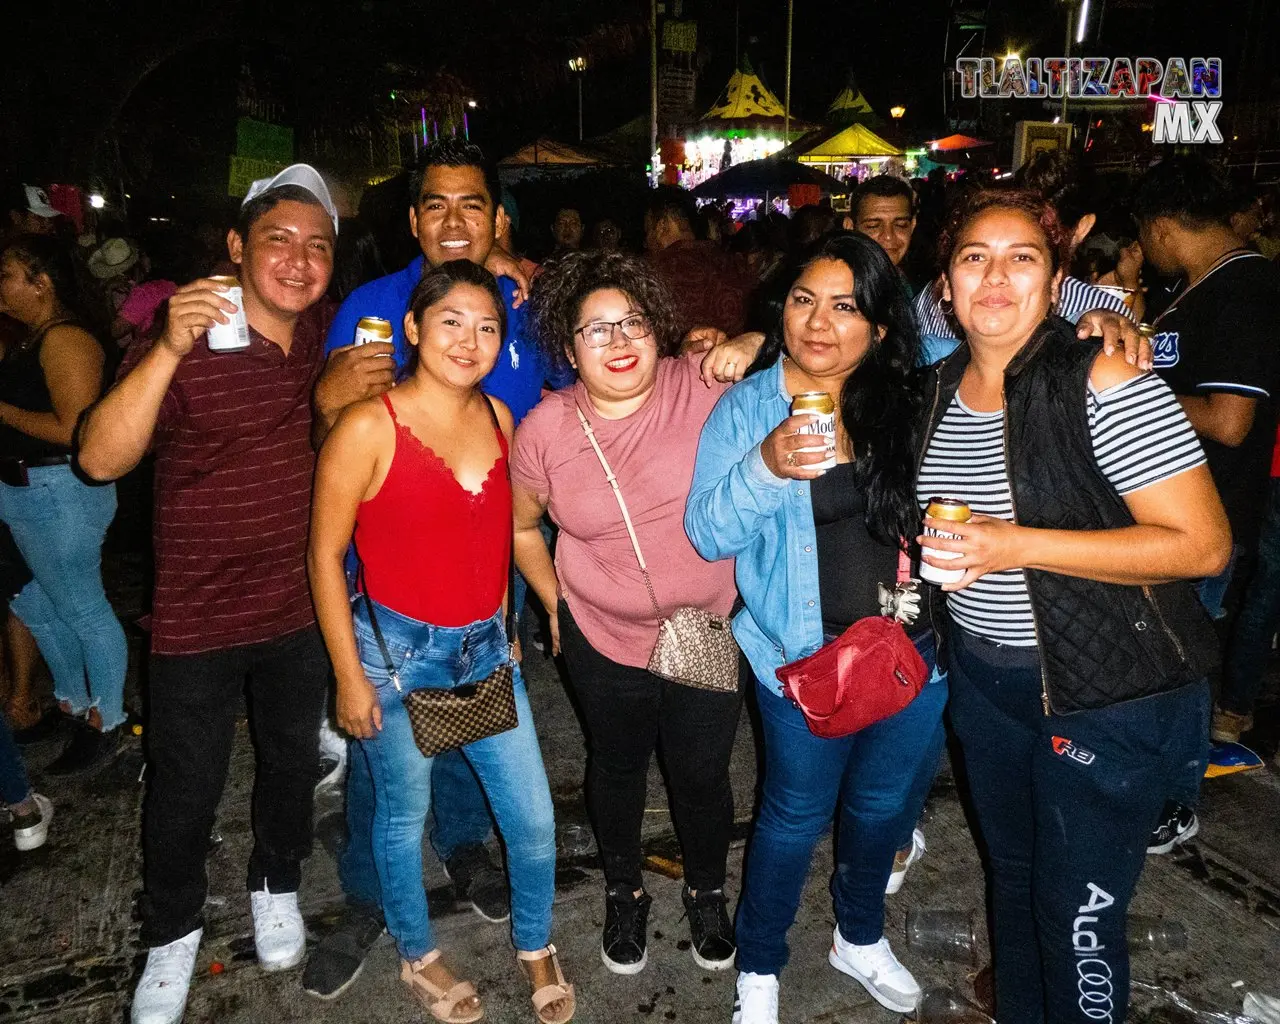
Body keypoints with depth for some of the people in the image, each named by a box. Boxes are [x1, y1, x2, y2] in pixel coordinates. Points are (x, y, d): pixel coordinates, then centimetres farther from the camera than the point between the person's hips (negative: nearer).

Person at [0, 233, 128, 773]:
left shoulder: (65, 339, -17)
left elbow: (73, 429, -24)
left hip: (60, 493, -10)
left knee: (82, 609, 3)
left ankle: (106, 722, 19)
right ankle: (73, 702, 37)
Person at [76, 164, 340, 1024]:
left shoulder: (324, 341, -1)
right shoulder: (183, 342, -17)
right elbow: (101, 459, -29)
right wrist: (170, 351, -41)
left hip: (299, 605, 4)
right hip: (199, 616, -4)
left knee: (292, 760, 22)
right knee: (186, 790, 11)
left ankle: (277, 886, 48)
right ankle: (173, 933, 38)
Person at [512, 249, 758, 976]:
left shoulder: (701, 386, -15)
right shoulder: (545, 430, -10)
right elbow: (521, 527, 6)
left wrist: (745, 348, -22)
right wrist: (556, 603, 4)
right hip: (604, 639, 1)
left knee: (703, 774, 16)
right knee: (618, 767, 22)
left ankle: (708, 893, 48)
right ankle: (625, 894, 51)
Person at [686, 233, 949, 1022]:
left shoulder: (912, 397, -4)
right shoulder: (748, 407, -8)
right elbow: (708, 533, -13)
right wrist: (767, 468, -29)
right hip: (806, 654, -3)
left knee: (886, 804, 22)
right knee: (798, 814, 13)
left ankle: (861, 937, 50)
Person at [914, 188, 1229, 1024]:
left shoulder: (1103, 382, -20)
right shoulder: (939, 387, 1)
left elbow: (1204, 544, -23)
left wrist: (1018, 546, -29)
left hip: (1105, 693, -6)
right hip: (981, 675, 7)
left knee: (1077, 912, 6)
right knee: (1011, 871, 25)